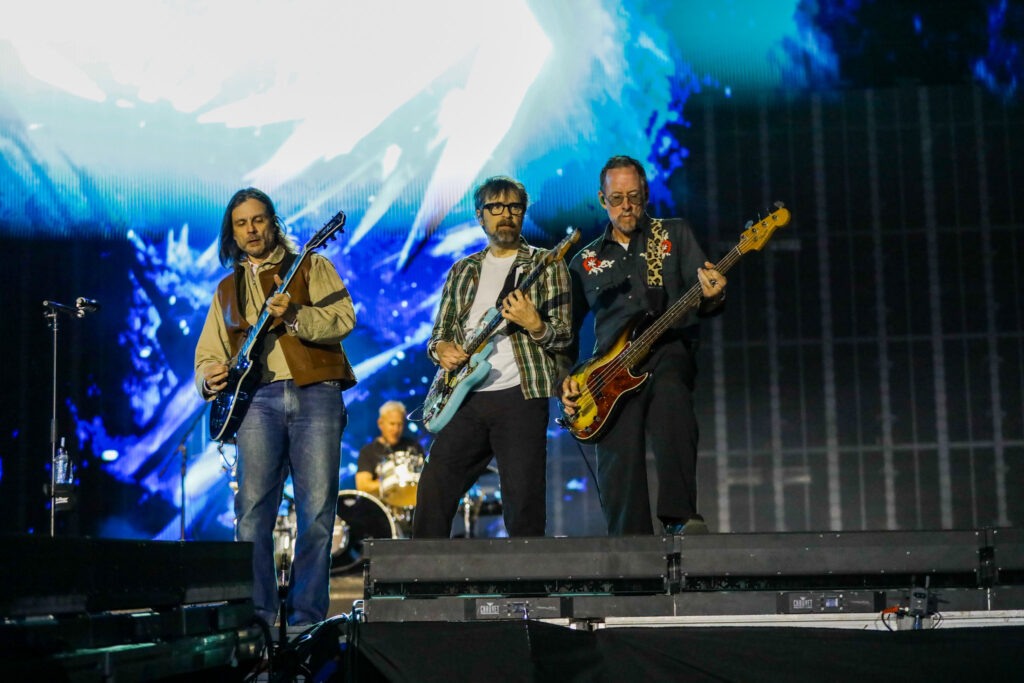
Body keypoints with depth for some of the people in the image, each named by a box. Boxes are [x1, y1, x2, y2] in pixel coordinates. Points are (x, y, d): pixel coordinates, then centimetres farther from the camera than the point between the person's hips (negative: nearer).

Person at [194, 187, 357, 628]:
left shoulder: (311, 267, 12)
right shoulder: (227, 289, 23)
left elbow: (343, 319, -3)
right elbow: (207, 353, 23)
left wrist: (293, 315, -19)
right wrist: (210, 377, 0)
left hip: (315, 393, -2)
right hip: (259, 398, 3)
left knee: (318, 508, -8)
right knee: (253, 510, -7)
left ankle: (306, 614, -1)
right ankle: (256, 613, 0)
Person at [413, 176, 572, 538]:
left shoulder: (546, 266, 6)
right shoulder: (463, 271, 19)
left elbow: (564, 338, 1)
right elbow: (437, 333, 21)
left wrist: (533, 324, -19)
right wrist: (442, 348, -2)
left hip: (519, 395, -4)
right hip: (465, 398, 4)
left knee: (523, 502, -7)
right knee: (433, 492, -1)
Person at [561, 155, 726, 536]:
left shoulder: (674, 235, 13)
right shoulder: (585, 262, 19)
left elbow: (702, 297, 4)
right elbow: (566, 330, 21)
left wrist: (712, 297, -21)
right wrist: (565, 381, 6)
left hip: (667, 351, -3)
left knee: (670, 393, -37)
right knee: (618, 466, -10)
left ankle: (679, 518, -39)